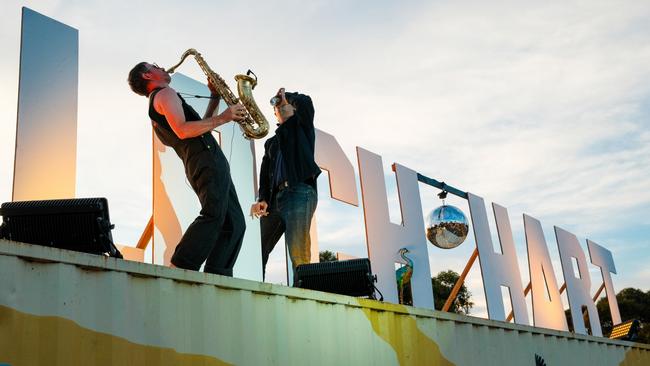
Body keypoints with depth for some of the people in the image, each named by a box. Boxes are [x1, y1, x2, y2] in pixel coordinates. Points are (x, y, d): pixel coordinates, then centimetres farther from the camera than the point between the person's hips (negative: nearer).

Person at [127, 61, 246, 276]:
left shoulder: (157, 105, 31)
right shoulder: (164, 94, 1)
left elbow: (199, 128, 31)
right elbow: (183, 130, -16)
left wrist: (215, 98, 26)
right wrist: (223, 118, -12)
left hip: (208, 164, 10)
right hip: (207, 160, -10)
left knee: (234, 223, 3)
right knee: (214, 216, -23)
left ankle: (216, 278, -4)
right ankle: (179, 269, -28)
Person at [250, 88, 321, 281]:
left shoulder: (302, 126, 17)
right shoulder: (271, 142, 29)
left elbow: (305, 102, -3)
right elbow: (265, 173, 17)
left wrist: (286, 97, 17)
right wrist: (262, 199, 1)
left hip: (300, 192, -6)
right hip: (274, 198, 6)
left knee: (298, 255, -18)